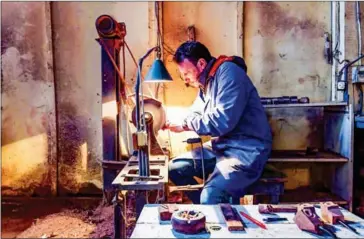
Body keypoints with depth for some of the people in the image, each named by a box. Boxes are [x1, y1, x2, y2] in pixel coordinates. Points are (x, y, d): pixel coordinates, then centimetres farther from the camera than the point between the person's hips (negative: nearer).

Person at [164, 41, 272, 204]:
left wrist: (184, 124, -14)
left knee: (210, 196, -29)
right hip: (221, 146, 10)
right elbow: (197, 115, 16)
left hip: (245, 150, -9)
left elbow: (222, 121, -26)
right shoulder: (206, 82, 12)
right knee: (175, 168, 8)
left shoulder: (228, 73, -17)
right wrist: (173, 122, -4)